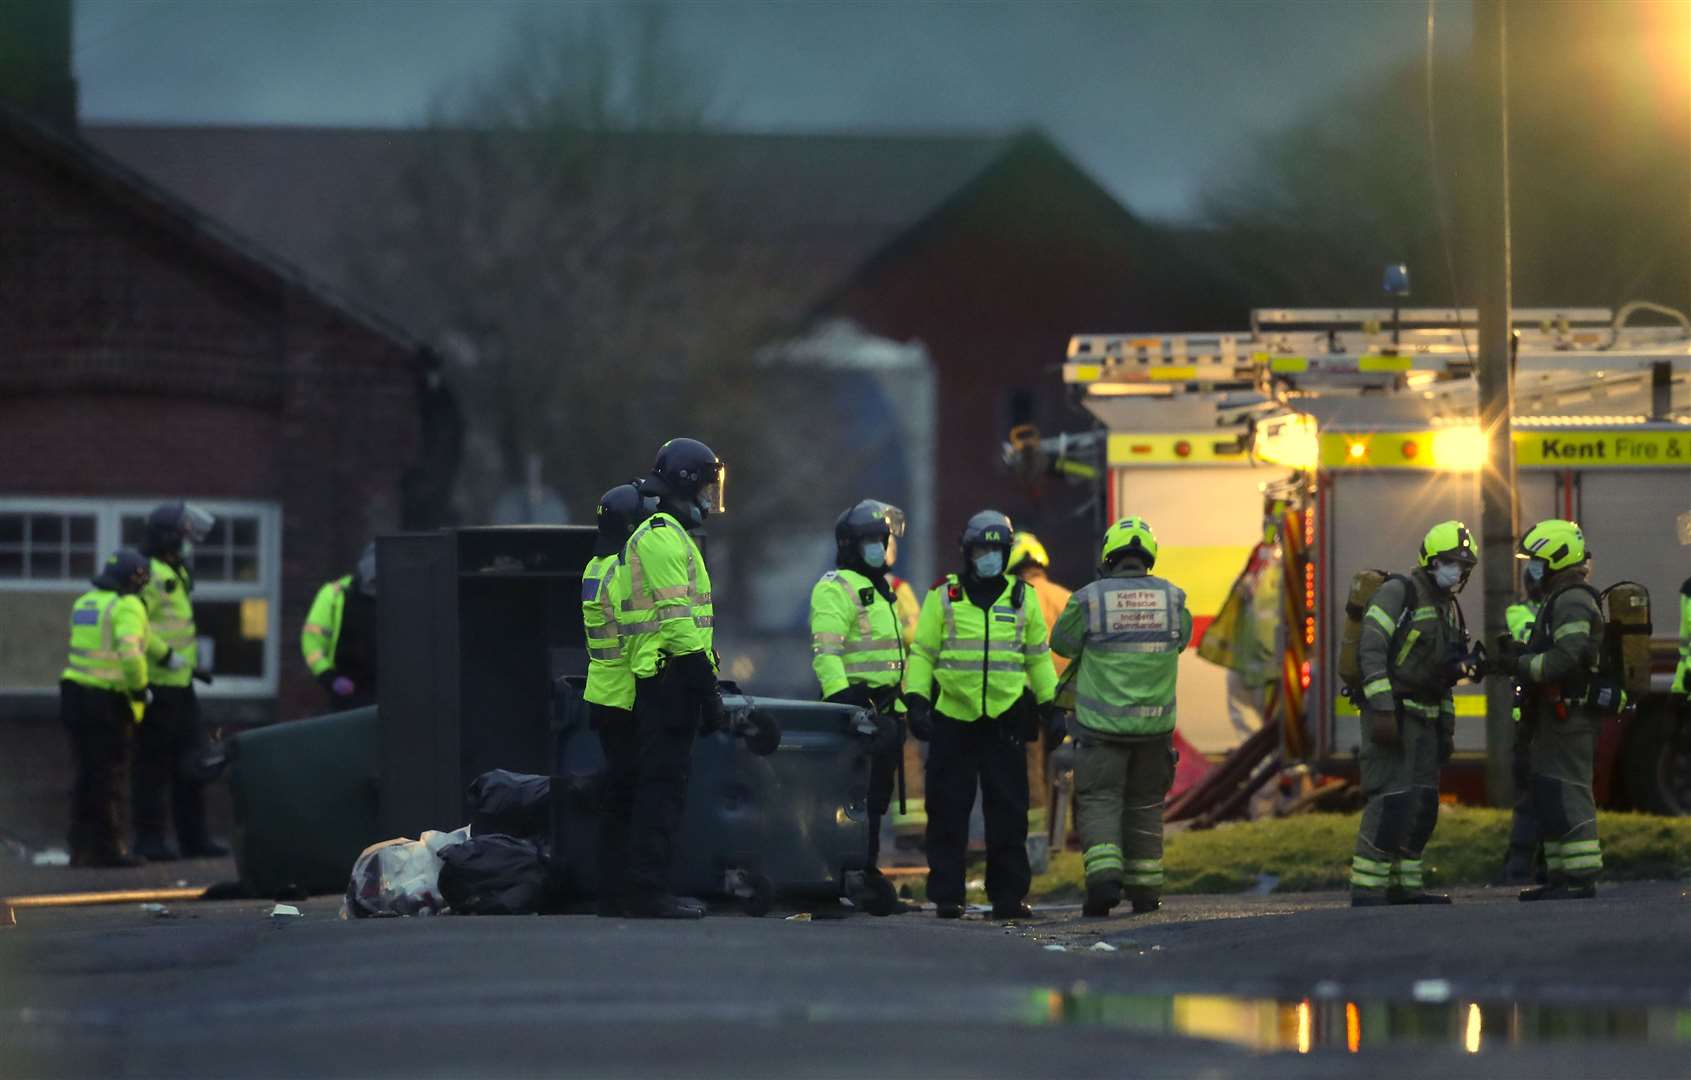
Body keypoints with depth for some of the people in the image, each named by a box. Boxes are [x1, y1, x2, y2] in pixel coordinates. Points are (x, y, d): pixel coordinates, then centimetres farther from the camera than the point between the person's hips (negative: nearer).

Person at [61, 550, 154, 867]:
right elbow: (129, 652, -24)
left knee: (87, 775, 15)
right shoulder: (128, 607, -12)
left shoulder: (83, 603, 14)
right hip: (108, 699, -8)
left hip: (76, 694, 8)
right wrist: (140, 689, -11)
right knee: (110, 775, -1)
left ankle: (82, 848, 17)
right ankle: (109, 849, 0)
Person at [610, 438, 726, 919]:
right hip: (672, 676, -11)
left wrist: (707, 688, 25)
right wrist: (706, 685, -20)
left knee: (659, 784, 12)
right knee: (663, 784, -9)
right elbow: (677, 619, -19)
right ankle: (648, 891, -10)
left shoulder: (669, 535, 22)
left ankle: (643, 890, 15)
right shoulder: (662, 536, -12)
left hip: (662, 682, 11)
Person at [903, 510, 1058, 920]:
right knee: (949, 812, 0)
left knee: (1008, 813, 1)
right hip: (952, 718, -1)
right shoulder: (943, 596, 5)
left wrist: (1050, 707, 10)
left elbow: (1039, 656, 15)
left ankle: (1009, 894, 6)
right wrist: (916, 701, -5)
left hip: (1006, 719, 1)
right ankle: (947, 894, 5)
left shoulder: (1023, 599, 10)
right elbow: (921, 652, 5)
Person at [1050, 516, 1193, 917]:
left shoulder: (1089, 599, -9)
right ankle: (1145, 888, 17)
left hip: (1102, 724, -3)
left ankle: (1104, 874, -20)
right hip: (1154, 723, 3)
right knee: (1144, 805, 15)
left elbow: (1062, 643, 6)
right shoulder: (1171, 598, -1)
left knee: (1100, 801, 1)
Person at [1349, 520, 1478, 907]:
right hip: (1390, 712, -9)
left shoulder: (1449, 609, 18)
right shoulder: (1398, 592, -9)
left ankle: (1402, 886, 13)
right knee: (1392, 799, -16)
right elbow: (1372, 649, -18)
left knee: (1422, 803, 8)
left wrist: (1447, 729, 21)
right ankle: (1365, 890, -17)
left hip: (1424, 718, 9)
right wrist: (1382, 711, -24)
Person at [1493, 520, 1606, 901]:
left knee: (1567, 796, -12)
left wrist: (1520, 665, -15)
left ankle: (1581, 878, -13)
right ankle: (1562, 879, 15)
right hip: (1557, 717, 11)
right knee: (1551, 798, 12)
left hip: (1569, 716, -11)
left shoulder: (1572, 602, -13)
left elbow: (1567, 657, -25)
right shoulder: (1561, 601, 22)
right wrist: (1518, 657, 10)